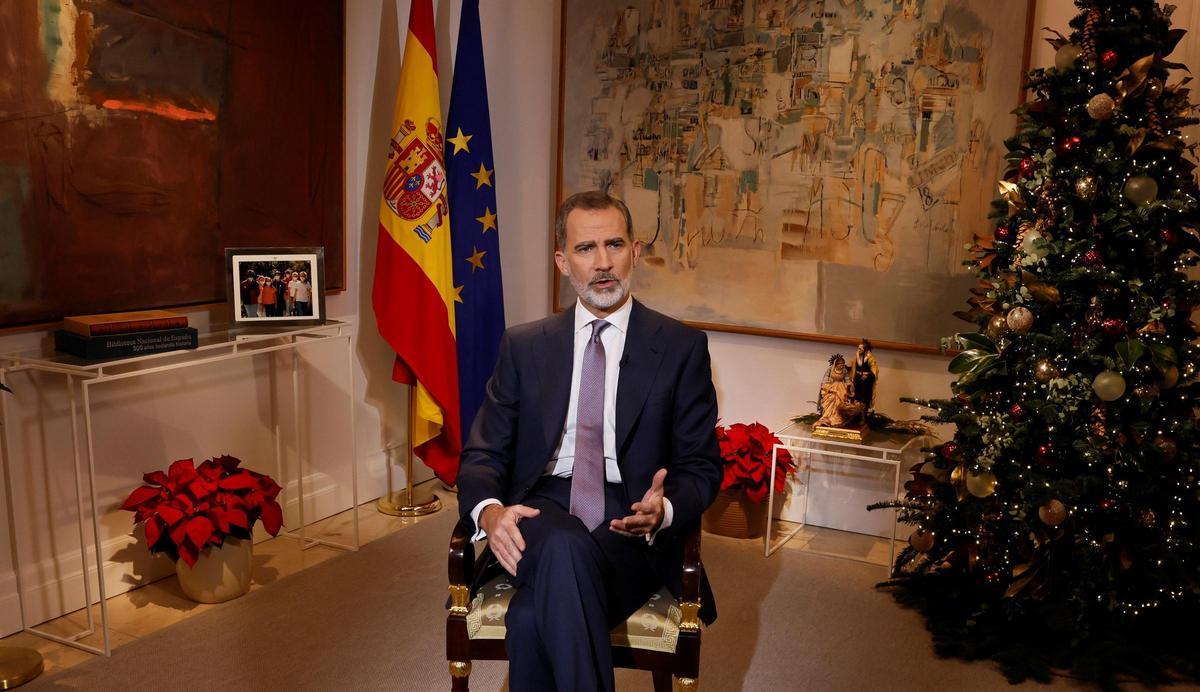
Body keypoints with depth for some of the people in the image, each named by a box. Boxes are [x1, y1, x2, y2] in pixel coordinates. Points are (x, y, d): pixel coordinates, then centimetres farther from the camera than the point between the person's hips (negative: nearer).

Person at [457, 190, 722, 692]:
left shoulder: (682, 347, 5)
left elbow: (701, 466, 4)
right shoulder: (523, 347, 11)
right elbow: (483, 453, 8)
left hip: (632, 529, -1)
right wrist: (489, 510, -16)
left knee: (534, 618, -32)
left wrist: (664, 510, -20)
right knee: (563, 548, -36)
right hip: (539, 517, 2)